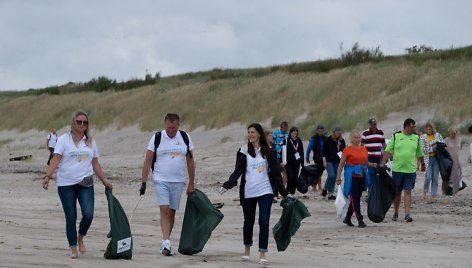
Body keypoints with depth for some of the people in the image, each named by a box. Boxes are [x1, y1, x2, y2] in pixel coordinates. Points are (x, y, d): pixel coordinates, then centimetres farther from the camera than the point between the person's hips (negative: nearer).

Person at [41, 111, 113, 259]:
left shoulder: (91, 141, 13)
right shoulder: (64, 139, 1)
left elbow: (95, 164, 18)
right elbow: (56, 159, -7)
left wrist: (104, 180, 15)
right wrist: (47, 176, -18)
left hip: (85, 183, 3)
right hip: (66, 184, -2)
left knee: (88, 214, -13)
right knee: (71, 217, 0)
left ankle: (80, 238, 15)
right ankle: (73, 249, 10)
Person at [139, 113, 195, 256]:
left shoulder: (185, 138, 4)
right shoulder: (157, 138, -3)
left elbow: (190, 162, 10)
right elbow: (147, 161, -1)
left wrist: (191, 183, 9)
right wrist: (143, 183, -6)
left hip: (178, 181, 3)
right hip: (161, 180, -3)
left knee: (172, 212, 6)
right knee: (164, 210, -15)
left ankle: (165, 244, 16)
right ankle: (166, 242, -22)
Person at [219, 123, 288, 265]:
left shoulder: (268, 152, 5)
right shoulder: (243, 151, 2)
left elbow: (276, 172, 8)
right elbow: (238, 171, -4)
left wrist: (284, 192, 9)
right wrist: (227, 185, -19)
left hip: (265, 191, 0)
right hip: (248, 192, 0)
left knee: (264, 222, -8)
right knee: (248, 221, 11)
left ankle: (262, 253, -3)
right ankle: (247, 249, 31)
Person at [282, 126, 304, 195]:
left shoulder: (299, 141, 9)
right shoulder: (286, 140, -5)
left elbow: (301, 152, 14)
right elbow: (284, 151, -9)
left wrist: (302, 163, 14)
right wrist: (284, 161, -15)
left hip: (297, 162, 4)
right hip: (289, 162, -4)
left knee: (295, 178, 5)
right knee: (290, 177, -13)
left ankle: (293, 192, 13)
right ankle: (288, 191, -1)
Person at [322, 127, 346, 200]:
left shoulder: (342, 141, 7)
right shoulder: (329, 140, -3)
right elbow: (324, 151, -2)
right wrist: (324, 161, -7)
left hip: (337, 162, 4)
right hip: (329, 161, -4)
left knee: (334, 177, 4)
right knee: (331, 175, -19)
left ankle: (330, 194, 9)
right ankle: (325, 189, 0)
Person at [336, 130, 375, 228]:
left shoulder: (364, 149, 12)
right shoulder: (347, 150, -4)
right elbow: (341, 164, -2)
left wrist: (372, 165, 2)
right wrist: (338, 177, -7)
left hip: (362, 176, 6)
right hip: (352, 177, -6)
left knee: (356, 198, 10)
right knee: (355, 198, -7)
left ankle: (347, 218, 23)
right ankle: (360, 220, -7)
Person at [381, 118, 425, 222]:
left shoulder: (416, 138, 7)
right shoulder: (396, 136, 0)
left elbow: (420, 153, 19)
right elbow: (388, 151, 0)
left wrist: (423, 164, 28)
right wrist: (382, 164, -7)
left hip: (410, 170, 1)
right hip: (397, 169, 0)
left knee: (407, 191, -6)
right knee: (397, 192, 9)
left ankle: (407, 214, -9)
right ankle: (395, 213, 21)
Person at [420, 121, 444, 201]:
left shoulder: (438, 135, 8)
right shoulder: (423, 137, 0)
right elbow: (423, 149, -8)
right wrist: (432, 148, -14)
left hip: (437, 158, 2)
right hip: (428, 159, -2)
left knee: (435, 177, 2)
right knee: (428, 177, -8)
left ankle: (434, 195, 10)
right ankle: (425, 191, 18)